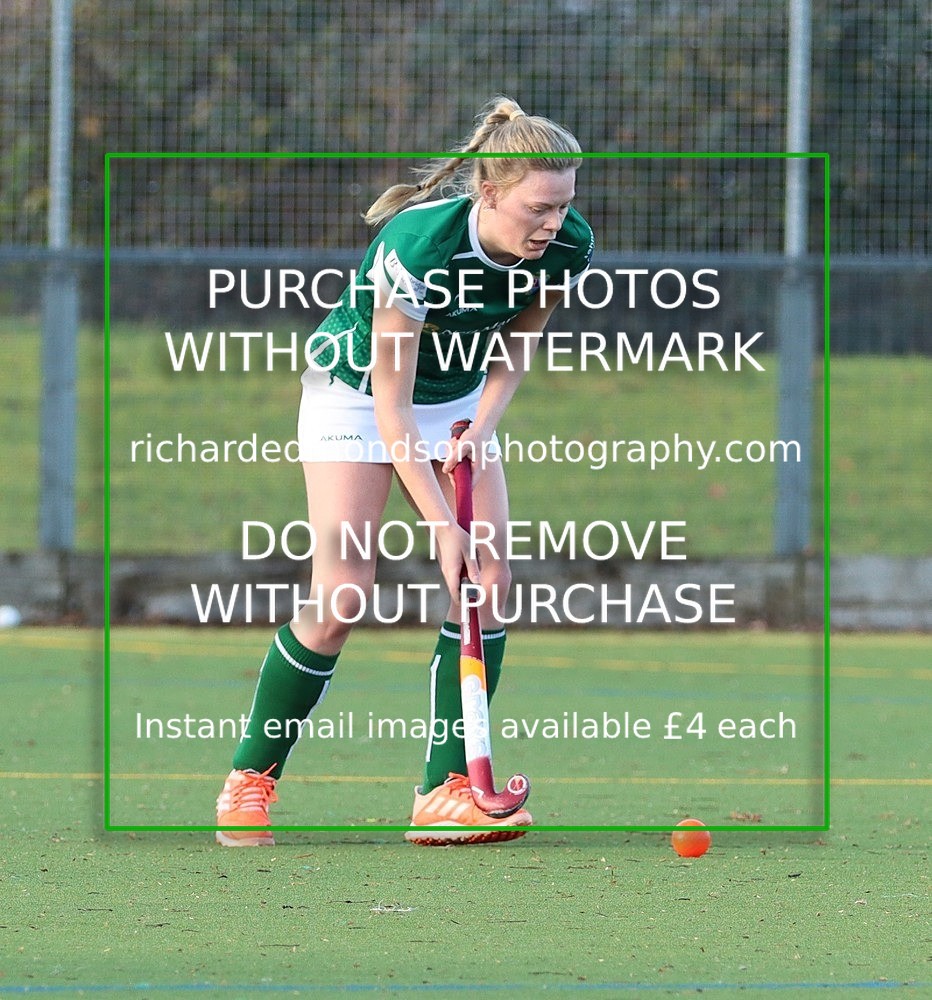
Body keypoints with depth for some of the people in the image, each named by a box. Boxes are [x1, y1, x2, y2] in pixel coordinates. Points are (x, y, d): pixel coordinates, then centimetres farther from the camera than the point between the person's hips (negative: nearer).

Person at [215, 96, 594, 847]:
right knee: (343, 596, -14)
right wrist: (444, 525, -31)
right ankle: (250, 781, 3)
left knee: (489, 580, -11)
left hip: (459, 397, 5)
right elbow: (390, 406, -30)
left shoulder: (568, 246, -20)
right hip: (356, 391, -5)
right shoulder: (417, 244, -36)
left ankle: (445, 793, -6)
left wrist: (482, 427, -15)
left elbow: (516, 344, 2)